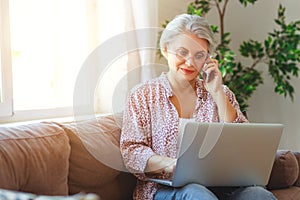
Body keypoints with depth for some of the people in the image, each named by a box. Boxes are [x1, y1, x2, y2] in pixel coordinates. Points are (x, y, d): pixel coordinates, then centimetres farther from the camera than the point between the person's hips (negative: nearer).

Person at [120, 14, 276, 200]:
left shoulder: (220, 94, 15)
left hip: (217, 185, 2)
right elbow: (131, 152, -1)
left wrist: (217, 93, -3)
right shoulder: (143, 95, 9)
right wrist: (172, 164, -20)